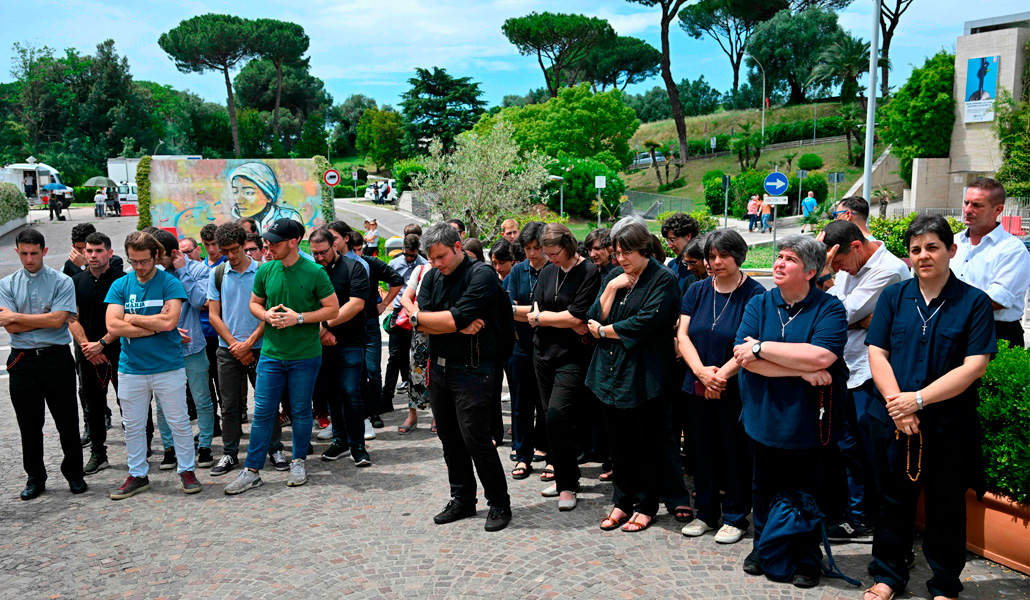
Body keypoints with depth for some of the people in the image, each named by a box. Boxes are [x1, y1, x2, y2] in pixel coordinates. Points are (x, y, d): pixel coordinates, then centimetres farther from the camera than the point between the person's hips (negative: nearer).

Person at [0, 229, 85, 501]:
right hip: (22, 361, 2)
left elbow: (57, 320, -14)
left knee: (67, 422, 5)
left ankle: (74, 474, 20)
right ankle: (35, 478, 24)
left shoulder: (62, 282, -1)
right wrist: (44, 320, -10)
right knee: (29, 425, 10)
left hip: (57, 358, -2)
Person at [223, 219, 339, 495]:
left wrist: (299, 318, -15)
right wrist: (266, 315, -7)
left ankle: (298, 462, 27)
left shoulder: (314, 273, -9)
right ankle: (252, 471, 11)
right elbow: (254, 303, 15)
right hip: (271, 354, 3)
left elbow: (333, 309, -5)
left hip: (305, 355, -2)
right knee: (262, 412, 3)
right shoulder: (265, 271, 2)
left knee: (301, 410, 9)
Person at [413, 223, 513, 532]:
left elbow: (456, 318, -22)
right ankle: (463, 499, 26)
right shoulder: (433, 277, 9)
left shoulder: (482, 275, -12)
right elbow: (422, 324, -2)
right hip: (438, 368, 7)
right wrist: (458, 327, -15)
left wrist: (418, 318, -8)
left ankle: (499, 504, 8)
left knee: (475, 438, -7)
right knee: (449, 438, 13)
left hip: (472, 370, -7)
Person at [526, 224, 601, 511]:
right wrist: (568, 323, -12)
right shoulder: (547, 271, 10)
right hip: (544, 352, 6)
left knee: (558, 416, -15)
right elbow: (536, 311, 0)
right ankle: (564, 477, 24)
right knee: (553, 419, 10)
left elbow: (577, 317, -15)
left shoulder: (589, 272, -8)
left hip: (573, 356, -6)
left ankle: (567, 485, -3)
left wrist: (541, 318, -5)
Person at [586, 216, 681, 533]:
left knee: (645, 443, 6)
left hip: (644, 374, -5)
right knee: (618, 441, 12)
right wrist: (611, 289, -9)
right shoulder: (614, 276, 11)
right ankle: (623, 501, 26)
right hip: (611, 371, 5)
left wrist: (604, 331, -8)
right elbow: (595, 318, 3)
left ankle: (646, 506, 20)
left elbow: (646, 322, -18)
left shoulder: (663, 279, -7)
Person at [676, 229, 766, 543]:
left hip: (735, 390, -4)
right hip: (697, 388, 4)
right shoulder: (697, 291, 7)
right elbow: (682, 334, 1)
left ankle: (735, 517, 20)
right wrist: (701, 371, -13)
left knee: (735, 453, 5)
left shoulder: (755, 293, -7)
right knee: (703, 450, 12)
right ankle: (706, 513, 27)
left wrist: (721, 375, -18)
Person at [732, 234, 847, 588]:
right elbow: (744, 358, -11)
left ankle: (807, 559, 29)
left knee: (808, 495, 10)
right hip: (763, 417, 3)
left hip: (808, 422, -3)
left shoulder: (829, 309, -7)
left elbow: (821, 356, -24)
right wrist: (803, 371, -19)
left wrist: (761, 348, -18)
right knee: (764, 489, 16)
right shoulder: (758, 304, 2)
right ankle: (763, 548, 36)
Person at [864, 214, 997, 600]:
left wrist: (918, 399, -20)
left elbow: (974, 366, -13)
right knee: (894, 501, 13)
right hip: (898, 423, 2)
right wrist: (896, 402, -15)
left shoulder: (975, 302, -5)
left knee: (946, 508, 11)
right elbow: (877, 353, -1)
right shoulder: (894, 296, 3)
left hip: (950, 427, -2)